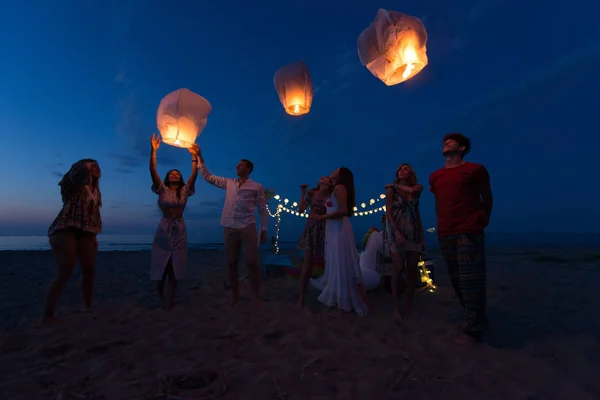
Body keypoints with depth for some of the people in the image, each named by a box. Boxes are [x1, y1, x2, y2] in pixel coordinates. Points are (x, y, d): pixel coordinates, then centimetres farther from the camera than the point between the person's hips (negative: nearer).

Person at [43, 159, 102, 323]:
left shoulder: (94, 189, 20)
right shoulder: (74, 182, 1)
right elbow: (81, 173, -25)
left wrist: (94, 236, 16)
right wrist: (88, 164, -4)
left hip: (85, 233, 7)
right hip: (65, 230, -7)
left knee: (89, 269, 4)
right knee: (64, 273, -16)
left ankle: (88, 307, 16)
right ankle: (47, 316, -9)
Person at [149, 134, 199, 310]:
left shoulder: (185, 191, 6)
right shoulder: (162, 190, 3)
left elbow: (194, 174, -6)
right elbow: (153, 172, -10)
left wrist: (194, 156, -15)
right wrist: (153, 151, -20)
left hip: (179, 230, 1)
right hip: (164, 229, -1)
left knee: (175, 266, 3)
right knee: (161, 263, 5)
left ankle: (170, 302, 13)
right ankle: (158, 295, 33)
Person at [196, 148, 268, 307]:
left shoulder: (257, 186, 5)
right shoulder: (228, 183, 15)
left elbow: (263, 210, 4)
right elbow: (208, 177, 18)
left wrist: (264, 230, -2)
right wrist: (199, 157, 13)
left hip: (247, 227, -3)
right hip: (229, 228, 4)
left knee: (252, 264, -3)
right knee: (232, 264, 9)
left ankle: (256, 297, 11)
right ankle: (234, 295, 23)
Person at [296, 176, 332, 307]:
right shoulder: (312, 193, 5)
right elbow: (301, 209, 1)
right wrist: (303, 193, -3)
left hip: (326, 231, 1)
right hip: (311, 230, 0)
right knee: (307, 263, -2)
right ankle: (301, 296, 5)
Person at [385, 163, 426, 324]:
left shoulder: (418, 187, 11)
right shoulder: (391, 190, 2)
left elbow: (412, 190, -15)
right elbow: (388, 213, -5)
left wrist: (397, 185, 2)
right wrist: (396, 232, -17)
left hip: (415, 232, 3)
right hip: (397, 231, -3)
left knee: (412, 268, 2)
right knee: (399, 267, -12)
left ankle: (408, 305, 13)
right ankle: (396, 306, -2)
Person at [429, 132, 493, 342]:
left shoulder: (475, 169, 1)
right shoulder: (435, 176, 14)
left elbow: (487, 198, 8)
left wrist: (482, 222, 10)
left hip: (469, 233, -5)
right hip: (445, 235, 5)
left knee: (470, 279, -6)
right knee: (457, 280, 9)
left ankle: (473, 328, 6)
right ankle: (476, 319, 26)